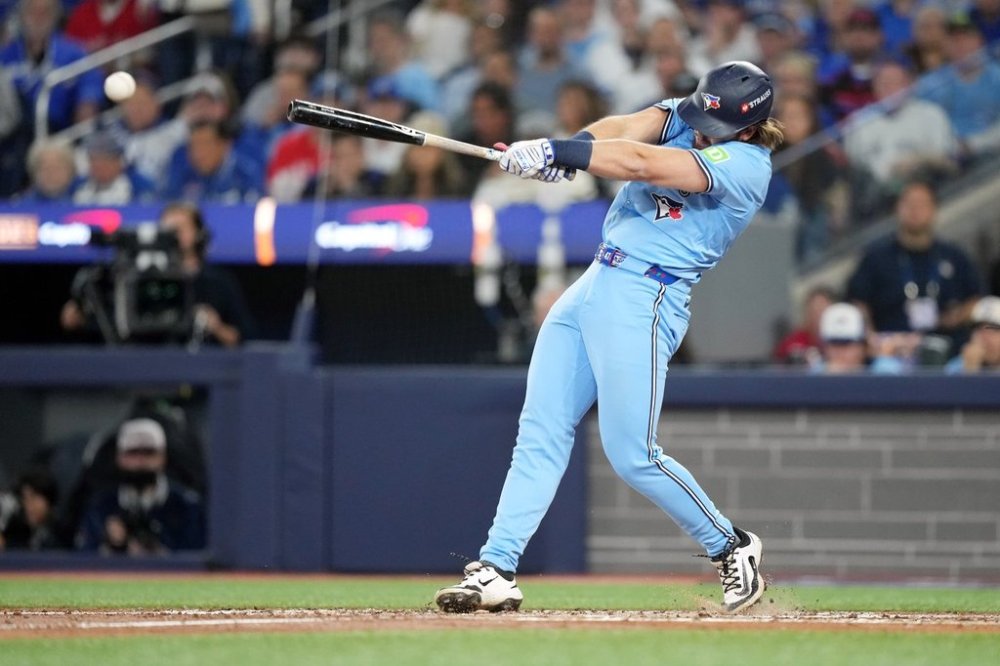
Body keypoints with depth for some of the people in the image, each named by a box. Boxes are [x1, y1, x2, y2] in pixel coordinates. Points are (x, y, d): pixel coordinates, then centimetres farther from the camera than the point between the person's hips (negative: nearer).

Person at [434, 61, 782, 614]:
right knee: (540, 433, 1)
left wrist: (554, 152, -26)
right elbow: (627, 129, -9)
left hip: (643, 301, -8)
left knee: (632, 455, -8)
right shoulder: (684, 117, 8)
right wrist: (565, 148, -29)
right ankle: (496, 569, 0)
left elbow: (642, 163, -24)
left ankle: (730, 548, 11)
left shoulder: (746, 165, -15)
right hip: (595, 280, 8)